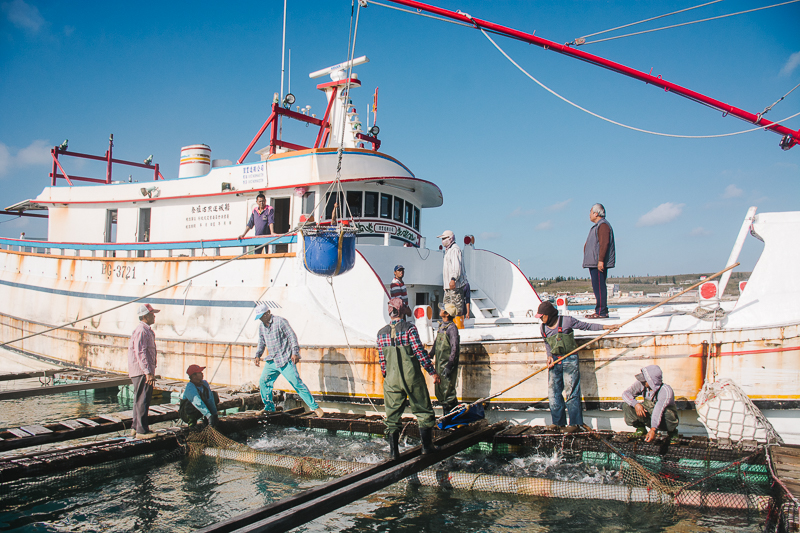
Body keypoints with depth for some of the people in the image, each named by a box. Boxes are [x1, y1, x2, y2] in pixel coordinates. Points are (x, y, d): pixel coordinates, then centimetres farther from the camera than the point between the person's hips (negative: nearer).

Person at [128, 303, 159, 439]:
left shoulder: (146, 331, 17)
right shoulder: (141, 331, -16)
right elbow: (140, 353, -22)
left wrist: (150, 371, 24)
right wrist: (148, 372, -26)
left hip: (143, 372, 11)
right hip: (142, 372, -11)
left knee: (140, 400, 16)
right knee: (142, 400, -7)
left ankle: (135, 428, 25)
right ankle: (141, 431, -4)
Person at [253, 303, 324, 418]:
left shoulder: (280, 321, -11)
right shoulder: (261, 326, 10)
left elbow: (292, 336, -13)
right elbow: (261, 342, 24)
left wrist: (295, 353, -20)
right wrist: (258, 355, 13)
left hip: (285, 360, -7)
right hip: (271, 361, 7)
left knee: (297, 383, -10)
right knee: (263, 382, 4)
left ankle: (315, 407, -6)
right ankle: (269, 407, 23)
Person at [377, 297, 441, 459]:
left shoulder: (382, 332, 3)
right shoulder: (409, 328, -9)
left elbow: (381, 358, 7)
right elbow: (419, 352, -12)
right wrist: (433, 372, -5)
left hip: (392, 379, 3)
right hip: (412, 378, -3)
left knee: (392, 414, 8)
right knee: (423, 410, 10)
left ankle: (393, 450, 7)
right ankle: (426, 446, 13)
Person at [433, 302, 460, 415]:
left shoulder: (452, 328, -16)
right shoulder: (441, 325, 10)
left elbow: (455, 348, -19)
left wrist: (449, 366, -21)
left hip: (448, 364, -9)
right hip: (439, 363, 9)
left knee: (447, 392, -3)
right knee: (439, 391, 14)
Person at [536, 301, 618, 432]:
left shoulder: (566, 321, -9)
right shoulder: (544, 328, 6)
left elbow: (586, 326, -1)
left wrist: (606, 327, -1)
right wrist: (549, 356, -3)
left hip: (569, 361, -5)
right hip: (555, 361, 5)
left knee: (571, 393, -4)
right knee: (553, 393, 5)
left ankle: (575, 423, 5)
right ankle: (558, 422, 16)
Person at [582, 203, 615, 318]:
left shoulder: (603, 225, -11)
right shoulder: (597, 226, 22)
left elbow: (604, 243, -20)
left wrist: (600, 260, -25)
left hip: (599, 264, -11)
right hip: (594, 263, 11)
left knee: (599, 287, -12)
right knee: (597, 287, 11)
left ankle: (601, 312, -12)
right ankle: (601, 311, 15)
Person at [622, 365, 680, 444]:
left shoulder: (666, 391, -31)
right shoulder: (641, 384, -18)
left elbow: (658, 410, -44)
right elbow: (626, 394, -15)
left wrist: (653, 430, -55)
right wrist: (636, 404, -36)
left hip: (662, 420, -4)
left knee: (667, 412, -39)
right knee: (626, 406, -18)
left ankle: (672, 433, -5)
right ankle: (640, 429, 5)